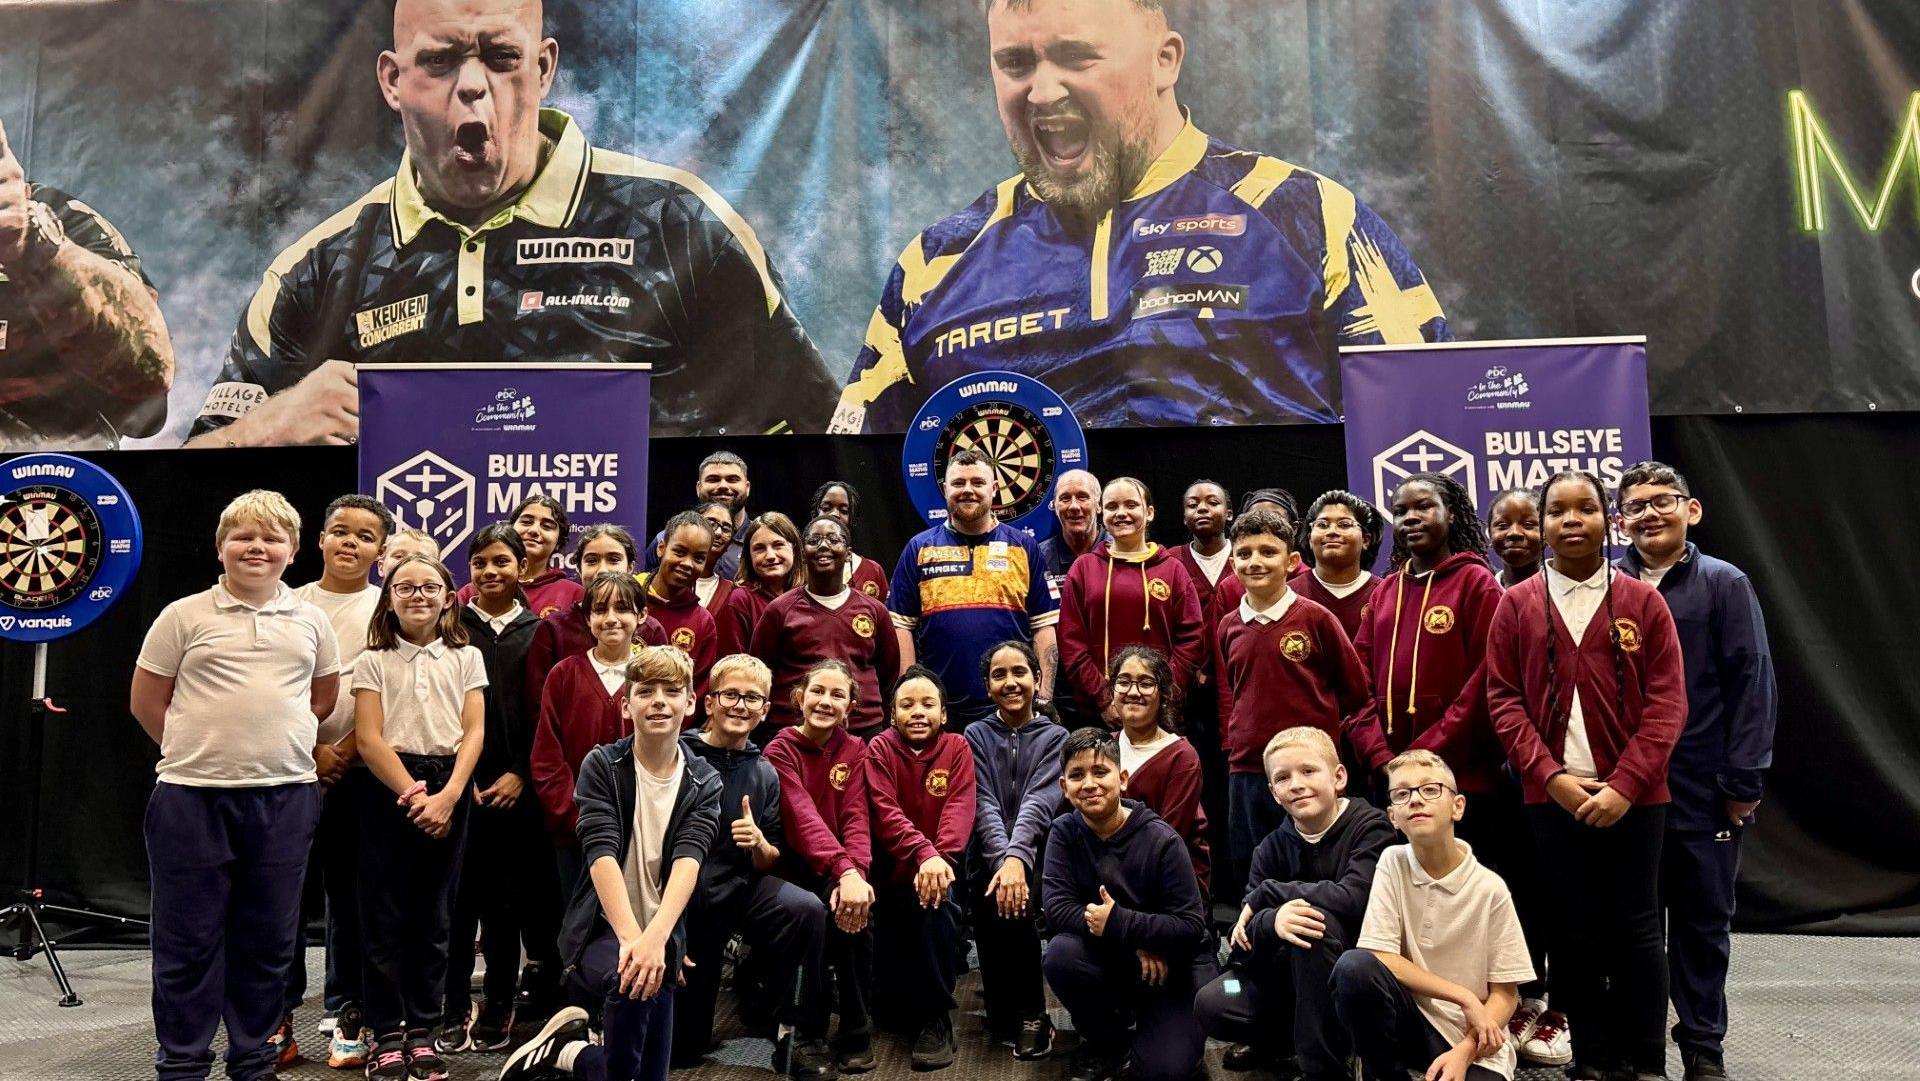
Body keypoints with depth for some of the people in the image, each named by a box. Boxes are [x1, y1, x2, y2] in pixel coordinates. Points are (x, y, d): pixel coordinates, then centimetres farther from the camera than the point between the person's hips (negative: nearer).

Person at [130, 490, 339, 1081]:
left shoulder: (310, 621, 8)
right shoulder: (184, 616, 0)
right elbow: (145, 702, 4)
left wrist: (274, 741, 12)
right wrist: (203, 747, 5)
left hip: (286, 795, 3)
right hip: (194, 795, -2)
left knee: (269, 938, 11)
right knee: (189, 939, 6)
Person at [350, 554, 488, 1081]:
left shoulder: (466, 658, 8)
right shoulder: (373, 661, 4)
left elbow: (474, 733, 1)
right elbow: (369, 739, -4)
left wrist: (446, 797, -12)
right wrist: (412, 795, -13)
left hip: (448, 788, 1)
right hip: (388, 787, -1)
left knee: (434, 915, 6)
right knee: (385, 913, 1)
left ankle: (422, 1031, 15)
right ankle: (387, 1033, 11)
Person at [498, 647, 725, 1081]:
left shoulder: (704, 784, -1)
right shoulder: (602, 765, -6)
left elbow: (688, 861, -17)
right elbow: (602, 854, -19)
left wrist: (655, 937, -35)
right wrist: (630, 937, -33)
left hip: (663, 936, 4)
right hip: (601, 929, -3)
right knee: (629, 982, -35)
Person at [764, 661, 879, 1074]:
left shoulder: (855, 751, 3)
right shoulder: (781, 750, -8)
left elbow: (856, 818, -9)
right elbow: (803, 816, -23)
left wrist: (855, 872, -30)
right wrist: (843, 870, -40)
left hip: (843, 870, 2)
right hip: (796, 868, -2)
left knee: (856, 909, -29)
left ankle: (855, 1033, -13)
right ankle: (808, 1030, -12)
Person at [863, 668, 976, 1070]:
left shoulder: (956, 748, 0)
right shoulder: (880, 749, -4)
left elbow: (959, 809, -14)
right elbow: (885, 811, -18)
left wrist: (940, 859, -33)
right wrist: (922, 853, -36)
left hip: (936, 870, 0)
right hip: (892, 874, 0)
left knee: (934, 901, -34)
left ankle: (936, 1019, -17)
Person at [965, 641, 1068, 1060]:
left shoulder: (1055, 737, 6)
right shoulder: (976, 736, 10)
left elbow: (1038, 801, -11)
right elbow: (984, 805, -5)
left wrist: (1017, 857, -29)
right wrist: (1002, 860, -24)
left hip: (1037, 856, -1)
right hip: (988, 859, 1)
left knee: (1016, 898, -30)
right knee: (1002, 898, -29)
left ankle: (1026, 1015, -9)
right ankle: (1027, 1013, -8)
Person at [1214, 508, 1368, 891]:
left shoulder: (1315, 618, -5)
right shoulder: (1228, 627, 7)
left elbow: (1354, 688, 2)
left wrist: (1313, 723, 5)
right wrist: (1235, 740, 7)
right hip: (1245, 770, 4)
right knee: (1249, 872, 13)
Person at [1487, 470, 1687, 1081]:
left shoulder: (1643, 602, 2)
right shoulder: (1516, 605, 4)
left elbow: (1666, 703, -3)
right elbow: (1503, 699, 1)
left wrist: (1624, 785, -13)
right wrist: (1551, 776, -11)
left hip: (1631, 796, -1)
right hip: (1552, 794, 1)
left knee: (1635, 929, 6)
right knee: (1576, 931, 8)